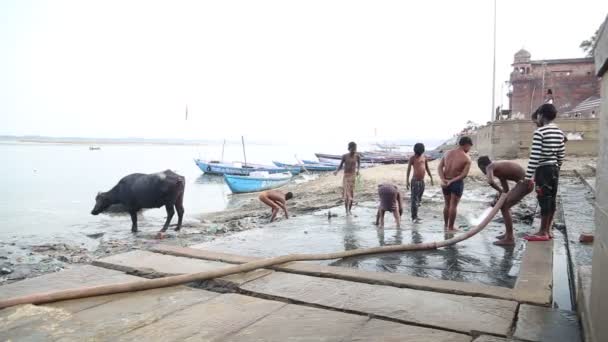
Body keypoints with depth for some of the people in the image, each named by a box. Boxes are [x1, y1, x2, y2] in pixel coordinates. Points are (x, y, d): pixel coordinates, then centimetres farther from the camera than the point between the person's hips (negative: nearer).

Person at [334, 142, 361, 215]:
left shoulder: (357, 156, -5)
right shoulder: (344, 156, -9)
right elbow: (341, 166, -1)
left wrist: (358, 170, -3)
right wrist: (337, 171, -18)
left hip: (353, 176, 1)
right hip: (346, 176, -1)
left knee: (351, 193, 3)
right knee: (346, 193, -7)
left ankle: (350, 210, 18)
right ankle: (346, 210, 3)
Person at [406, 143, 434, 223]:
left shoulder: (424, 157, 8)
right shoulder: (412, 158, -8)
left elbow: (427, 168, 17)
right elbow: (408, 169, -10)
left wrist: (431, 178, 14)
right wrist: (407, 181, -17)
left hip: (422, 181, 6)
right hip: (415, 181, -6)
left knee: (419, 199, 13)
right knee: (414, 200, -5)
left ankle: (416, 216, 23)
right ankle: (414, 217, -2)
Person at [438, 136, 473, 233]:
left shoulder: (448, 153, 3)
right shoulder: (467, 159, -11)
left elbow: (440, 167, -4)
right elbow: (464, 175, -19)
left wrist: (443, 180, -12)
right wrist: (452, 181, -15)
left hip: (445, 182, 5)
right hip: (457, 182, -5)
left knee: (447, 204, 18)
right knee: (453, 205, 5)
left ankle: (445, 225, 27)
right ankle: (450, 228, 12)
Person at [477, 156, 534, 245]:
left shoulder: (490, 167, -10)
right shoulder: (499, 169, 19)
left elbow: (490, 181, -32)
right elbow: (506, 189, 23)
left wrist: (499, 190, -16)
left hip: (525, 182, -10)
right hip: (524, 181, 10)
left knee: (504, 207, -10)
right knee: (504, 205, 19)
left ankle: (509, 239, -7)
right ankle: (508, 233, 30)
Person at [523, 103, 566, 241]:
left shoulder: (540, 132, -14)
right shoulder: (560, 133, 11)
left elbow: (535, 156, -17)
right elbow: (561, 154, 13)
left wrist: (528, 175, -14)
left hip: (543, 169, -8)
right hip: (554, 169, 8)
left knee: (544, 200, -4)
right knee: (551, 200, 11)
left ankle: (542, 233, 1)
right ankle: (547, 230, 18)